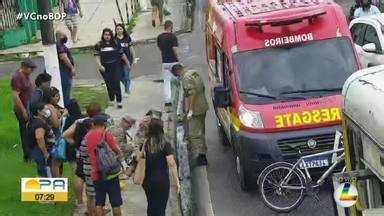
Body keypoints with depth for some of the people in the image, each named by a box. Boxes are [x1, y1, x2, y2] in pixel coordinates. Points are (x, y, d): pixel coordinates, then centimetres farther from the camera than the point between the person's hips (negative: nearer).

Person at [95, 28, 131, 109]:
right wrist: (100, 65, -14)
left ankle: (119, 102, -9)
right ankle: (111, 100, 25)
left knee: (116, 83, -10)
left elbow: (122, 54, 11)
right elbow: (97, 57, 0)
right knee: (109, 85, 9)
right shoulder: (99, 45, 4)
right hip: (105, 68, 1)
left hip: (116, 67, -1)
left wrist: (128, 64, 16)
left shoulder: (115, 44, 5)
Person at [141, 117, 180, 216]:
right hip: (162, 181, -4)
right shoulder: (165, 145, -13)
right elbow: (171, 164, -17)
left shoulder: (144, 145, -3)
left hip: (147, 181, 4)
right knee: (160, 208, 5)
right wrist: (176, 180, -9)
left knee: (151, 206, 19)